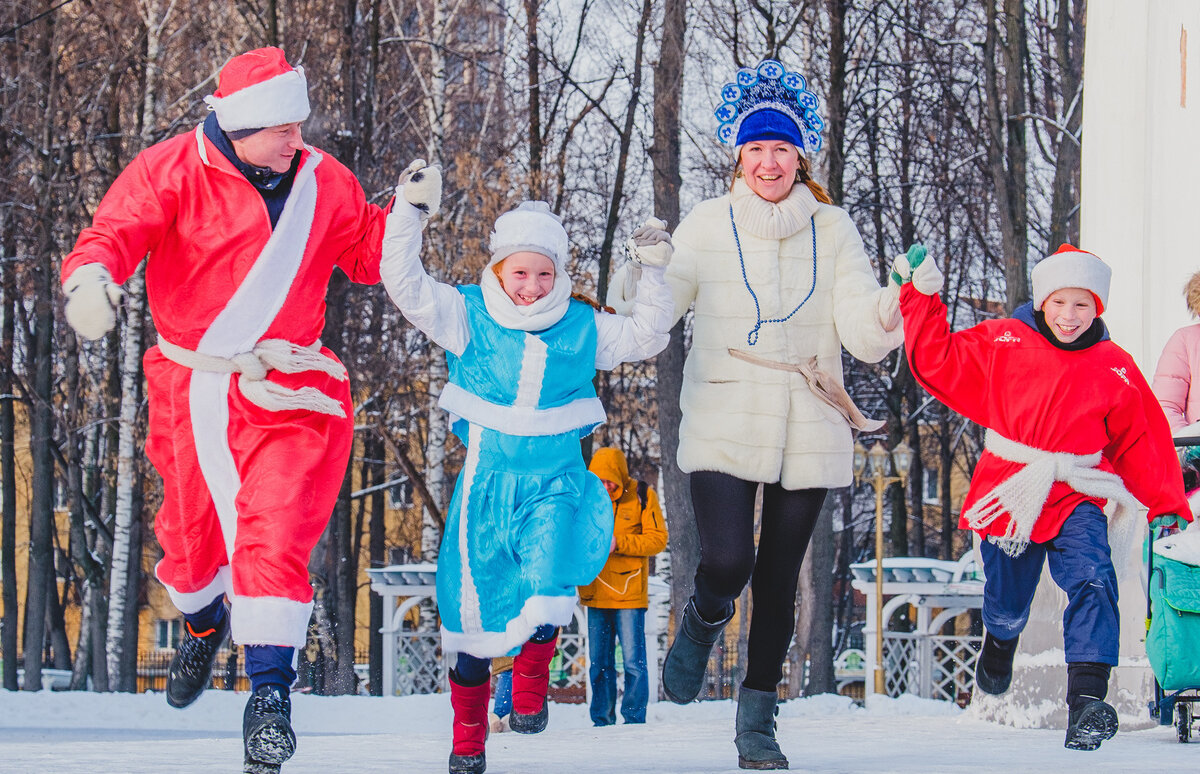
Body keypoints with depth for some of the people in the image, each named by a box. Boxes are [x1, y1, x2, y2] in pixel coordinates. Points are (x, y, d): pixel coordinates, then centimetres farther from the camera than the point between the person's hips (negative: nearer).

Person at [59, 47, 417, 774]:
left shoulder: (322, 182, 2)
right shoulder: (170, 171, -8)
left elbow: (366, 254, 17)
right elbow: (113, 236, -20)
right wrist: (91, 280, -41)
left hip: (287, 394, 0)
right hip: (193, 386, 0)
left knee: (275, 534, -16)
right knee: (192, 528, 18)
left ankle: (271, 690, -10)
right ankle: (205, 619, 52)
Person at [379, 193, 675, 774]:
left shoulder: (582, 327, 2)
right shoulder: (467, 316, -3)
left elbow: (646, 336, 14)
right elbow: (405, 284, -11)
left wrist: (653, 273, 2)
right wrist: (408, 212, -19)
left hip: (554, 485, 0)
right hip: (487, 481, 0)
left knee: (549, 586, -25)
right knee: (474, 612, 3)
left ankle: (530, 689, 3)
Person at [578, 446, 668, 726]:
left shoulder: (642, 496, -2)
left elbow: (658, 539, -5)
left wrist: (619, 543, -16)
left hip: (629, 591, -3)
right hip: (596, 592, 3)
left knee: (633, 661, -5)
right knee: (599, 662, 7)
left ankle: (635, 719, 2)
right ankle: (601, 720, 14)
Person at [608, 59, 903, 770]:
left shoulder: (832, 230, 4)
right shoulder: (707, 226, 1)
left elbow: (863, 336, -2)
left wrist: (890, 310, -23)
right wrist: (643, 268, -20)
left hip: (808, 427, 2)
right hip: (724, 424, -2)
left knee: (780, 576, 5)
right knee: (726, 563, -16)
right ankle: (703, 624, 21)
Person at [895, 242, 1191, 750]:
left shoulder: (1115, 370, 1)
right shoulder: (1002, 344, 0)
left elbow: (1143, 442, 8)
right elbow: (938, 363, 7)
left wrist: (1166, 505, 5)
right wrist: (922, 298, 0)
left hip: (1076, 499, -1)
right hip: (1008, 494, 1)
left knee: (1092, 581, -24)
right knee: (1006, 601, 11)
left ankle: (1087, 697, -30)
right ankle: (1000, 640, 50)